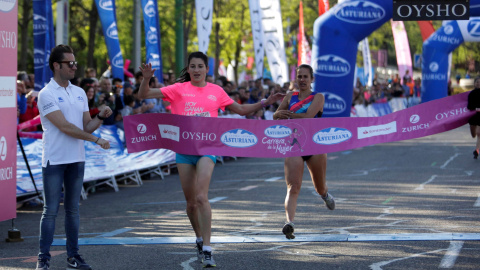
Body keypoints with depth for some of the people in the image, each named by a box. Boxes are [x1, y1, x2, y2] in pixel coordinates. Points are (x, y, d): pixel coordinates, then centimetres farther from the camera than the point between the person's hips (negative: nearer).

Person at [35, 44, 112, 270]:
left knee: (73, 209, 9)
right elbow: (65, 126, -15)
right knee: (51, 210, -3)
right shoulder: (47, 94, -9)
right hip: (54, 160, -6)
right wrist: (96, 140, -13)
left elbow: (86, 126, 12)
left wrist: (100, 117, -8)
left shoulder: (79, 93, 12)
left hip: (77, 159, 6)